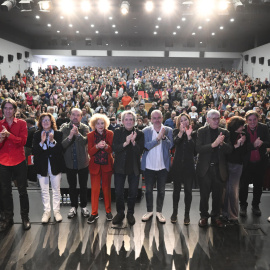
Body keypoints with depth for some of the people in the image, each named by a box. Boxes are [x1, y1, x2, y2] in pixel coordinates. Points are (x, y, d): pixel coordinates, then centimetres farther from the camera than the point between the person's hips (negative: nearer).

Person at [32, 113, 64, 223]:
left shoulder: (58, 134, -1)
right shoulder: (37, 135, 4)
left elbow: (61, 150, -9)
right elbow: (34, 151, -5)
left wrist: (52, 141, -22)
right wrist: (42, 142, -19)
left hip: (55, 165, -1)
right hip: (42, 166, 1)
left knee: (56, 189, 6)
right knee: (44, 190, 7)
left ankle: (56, 211, 19)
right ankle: (47, 211, 20)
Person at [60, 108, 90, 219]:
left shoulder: (84, 128, -4)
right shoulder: (64, 128, -3)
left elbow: (85, 141, -20)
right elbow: (61, 144, -13)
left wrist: (77, 133, -34)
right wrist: (70, 136, -28)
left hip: (82, 162, -1)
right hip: (69, 162, 1)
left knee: (83, 186, 11)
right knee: (72, 186, 14)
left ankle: (84, 206, 28)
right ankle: (73, 206, 30)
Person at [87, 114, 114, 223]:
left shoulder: (110, 134, -2)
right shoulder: (90, 135, -2)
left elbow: (112, 150, -5)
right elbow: (90, 152, -9)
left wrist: (106, 146, -26)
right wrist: (97, 146, -27)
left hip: (107, 165, 0)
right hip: (95, 165, 0)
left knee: (107, 188, 10)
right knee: (94, 189, 0)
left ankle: (108, 211, 23)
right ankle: (94, 213, 12)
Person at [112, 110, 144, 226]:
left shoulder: (139, 134, -2)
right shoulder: (118, 132, -1)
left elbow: (140, 151, -9)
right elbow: (114, 148, -10)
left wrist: (133, 142, -25)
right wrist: (126, 143, -24)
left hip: (134, 167, 0)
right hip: (120, 166, 0)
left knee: (133, 192, 10)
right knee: (118, 192, 7)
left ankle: (130, 213, 29)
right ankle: (120, 213, 27)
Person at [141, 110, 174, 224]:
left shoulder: (168, 130, 0)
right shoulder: (146, 131, -3)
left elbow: (171, 145, -9)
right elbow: (145, 146, -14)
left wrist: (164, 137, -24)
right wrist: (158, 138, -23)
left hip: (163, 166, 1)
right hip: (149, 166, 0)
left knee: (161, 191, 11)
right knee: (148, 190, 11)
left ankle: (159, 212, 27)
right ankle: (149, 211, 28)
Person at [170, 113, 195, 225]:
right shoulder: (176, 131, 3)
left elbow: (194, 148, -10)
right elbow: (175, 142, -17)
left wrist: (189, 136, -21)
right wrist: (181, 132, -31)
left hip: (189, 165, -1)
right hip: (177, 164, 1)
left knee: (188, 190, 2)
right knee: (177, 189, 9)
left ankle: (187, 214, 16)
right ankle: (175, 212, 23)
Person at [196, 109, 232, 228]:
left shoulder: (224, 132, 6)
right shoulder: (201, 131, -2)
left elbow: (229, 150, -1)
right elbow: (198, 149, -13)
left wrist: (222, 143, -20)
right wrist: (213, 144, -25)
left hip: (219, 168, 2)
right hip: (205, 168, -2)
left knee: (217, 195, 10)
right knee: (204, 195, 7)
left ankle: (215, 216, 27)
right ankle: (204, 216, 24)